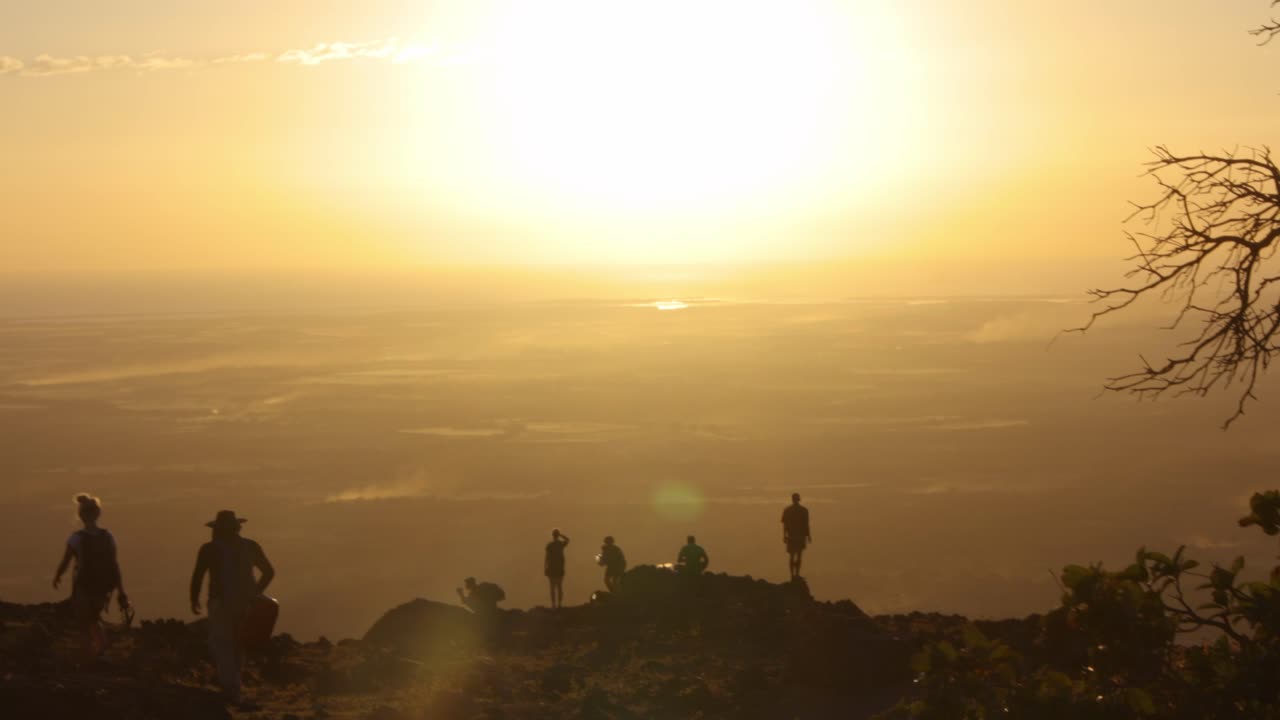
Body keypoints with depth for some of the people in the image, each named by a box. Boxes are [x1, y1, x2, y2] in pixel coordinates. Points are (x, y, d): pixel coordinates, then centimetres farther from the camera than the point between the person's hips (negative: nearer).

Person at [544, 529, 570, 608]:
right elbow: (567, 539, 23)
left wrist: (545, 568, -5)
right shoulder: (561, 544, 0)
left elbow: (547, 557, -10)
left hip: (551, 568, -3)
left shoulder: (549, 545, -8)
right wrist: (560, 535, 15)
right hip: (560, 568, 3)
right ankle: (560, 603, 2)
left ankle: (553, 604, -6)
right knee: (560, 586, 8)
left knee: (553, 587, -1)